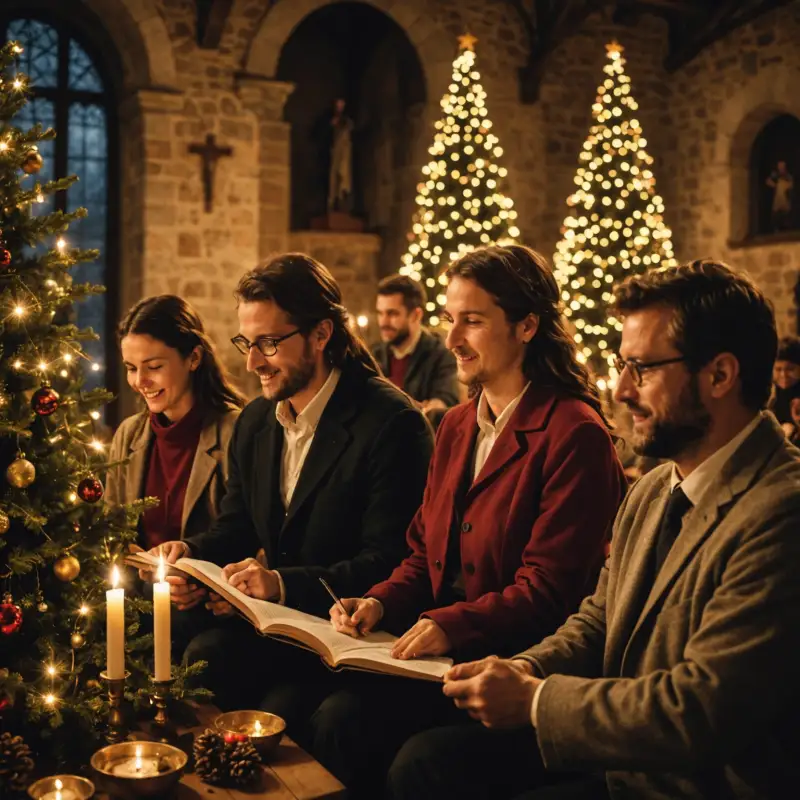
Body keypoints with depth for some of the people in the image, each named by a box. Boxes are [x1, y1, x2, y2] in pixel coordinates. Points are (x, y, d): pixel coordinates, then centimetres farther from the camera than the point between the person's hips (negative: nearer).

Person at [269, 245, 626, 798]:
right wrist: (381, 604, -2)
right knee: (286, 707, -14)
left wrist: (452, 624, -23)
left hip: (510, 660, -6)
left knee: (343, 720, -23)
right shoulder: (456, 427, 15)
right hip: (438, 648, 7)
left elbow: (549, 590, -13)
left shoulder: (575, 435, -10)